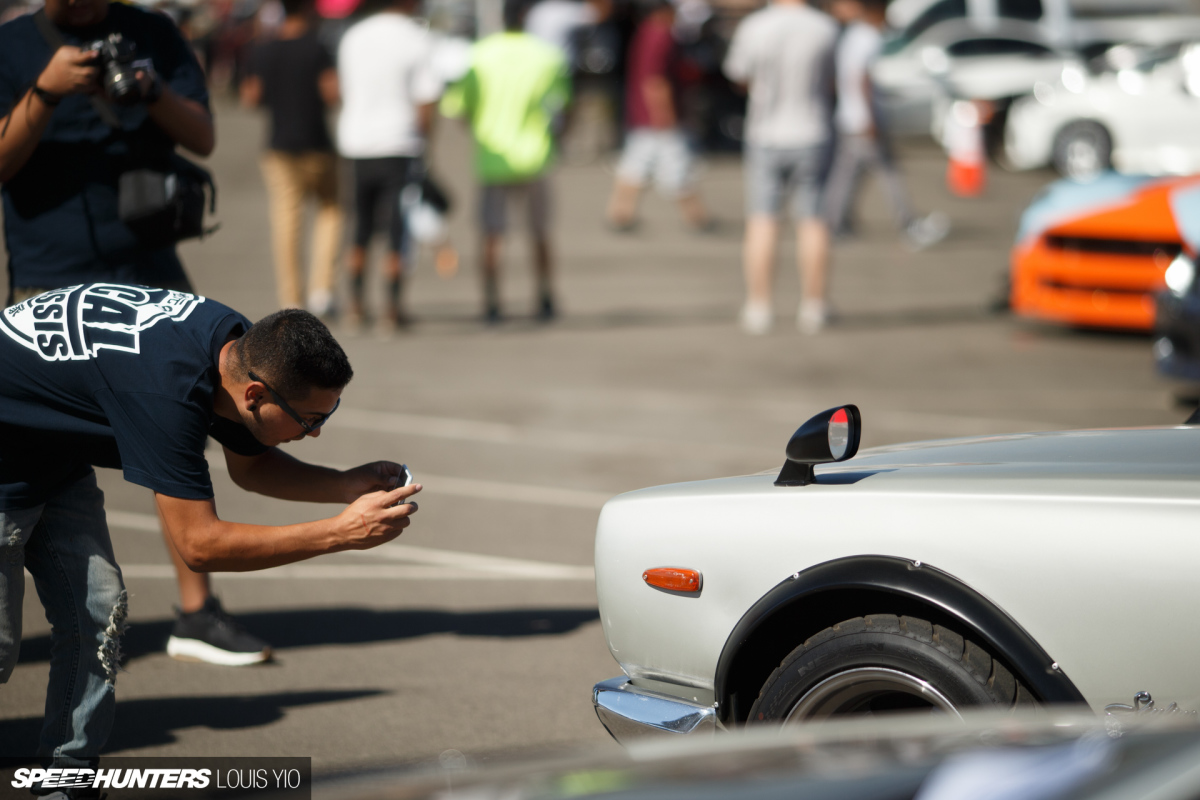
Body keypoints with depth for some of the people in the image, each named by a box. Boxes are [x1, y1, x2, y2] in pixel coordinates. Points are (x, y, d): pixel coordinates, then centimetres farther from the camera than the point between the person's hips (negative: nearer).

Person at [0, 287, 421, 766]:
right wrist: (342, 533, -34)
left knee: (98, 612, 1)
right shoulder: (166, 392, -39)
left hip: (58, 462, 9)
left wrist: (345, 486, -9)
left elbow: (248, 464, 8)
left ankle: (70, 771, 8)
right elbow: (198, 545, -33)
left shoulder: (242, 348, -12)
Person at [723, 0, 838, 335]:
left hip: (766, 135, 0)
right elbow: (833, 83, 3)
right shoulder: (826, 28, -10)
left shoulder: (752, 28, -12)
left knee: (762, 222, 5)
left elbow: (738, 75, 4)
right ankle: (813, 307, 11)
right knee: (812, 222, 8)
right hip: (811, 136, 0)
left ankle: (758, 307, 5)